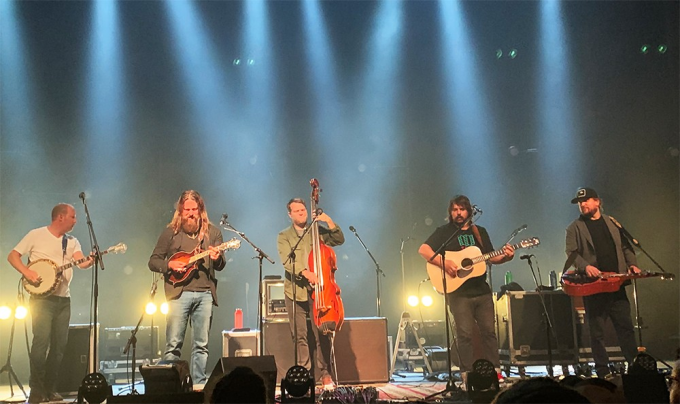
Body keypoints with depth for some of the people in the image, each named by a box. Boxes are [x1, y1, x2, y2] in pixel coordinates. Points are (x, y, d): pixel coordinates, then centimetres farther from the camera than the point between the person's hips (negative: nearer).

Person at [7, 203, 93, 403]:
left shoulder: (72, 241, 10)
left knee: (60, 344, 4)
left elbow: (80, 261, -6)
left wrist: (89, 261, -29)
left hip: (63, 299, 5)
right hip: (41, 297, -5)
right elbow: (12, 256, -1)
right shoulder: (36, 235, -1)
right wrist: (27, 272, -17)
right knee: (41, 340, -14)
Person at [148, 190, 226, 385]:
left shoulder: (212, 232, 11)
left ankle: (199, 385, 10)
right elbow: (153, 261, 8)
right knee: (173, 344, -5)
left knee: (202, 345, 4)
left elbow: (221, 266, 5)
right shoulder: (171, 232, 7)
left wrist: (217, 259, -18)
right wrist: (169, 264, -12)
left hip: (205, 293, 2)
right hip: (179, 292, -1)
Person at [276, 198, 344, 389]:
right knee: (300, 336, 1)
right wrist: (304, 271, -25)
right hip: (295, 291, -1)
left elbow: (339, 240, 4)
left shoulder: (317, 231, 13)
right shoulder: (284, 236, 6)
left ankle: (325, 372, 9)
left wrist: (329, 222, -8)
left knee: (322, 333, -2)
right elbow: (287, 261, -9)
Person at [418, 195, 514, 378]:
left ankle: (495, 370, 14)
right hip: (458, 292, -4)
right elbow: (423, 250, -11)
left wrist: (506, 257, -5)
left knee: (489, 331, 6)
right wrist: (444, 263, -22)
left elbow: (492, 258, 16)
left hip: (482, 290, 4)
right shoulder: (444, 231, 0)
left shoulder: (480, 232, 14)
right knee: (465, 334, -3)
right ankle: (468, 375, 4)